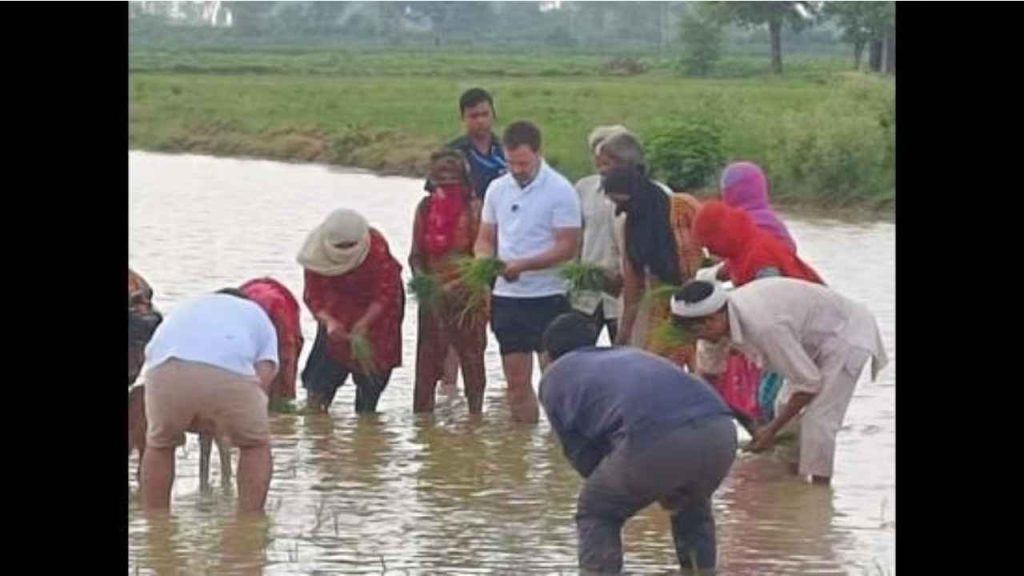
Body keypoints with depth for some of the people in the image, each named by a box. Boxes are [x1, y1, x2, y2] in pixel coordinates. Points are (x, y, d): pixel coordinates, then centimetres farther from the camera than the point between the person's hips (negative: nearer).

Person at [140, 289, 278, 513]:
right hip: (228, 373, -2)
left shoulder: (182, 309, 44)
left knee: (159, 445, 28)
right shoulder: (256, 313, 36)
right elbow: (264, 376, 18)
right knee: (256, 445, 22)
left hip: (164, 369, 2)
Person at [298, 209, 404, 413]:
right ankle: (314, 408, -7)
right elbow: (314, 296, -21)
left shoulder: (377, 248, -35)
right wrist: (328, 321, -40)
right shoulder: (316, 253, -28)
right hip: (339, 306, 2)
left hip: (376, 308, -1)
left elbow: (385, 295, -30)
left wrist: (363, 324, -42)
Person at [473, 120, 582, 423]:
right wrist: (485, 261, -9)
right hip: (506, 295, 5)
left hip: (547, 296, -5)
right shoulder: (497, 189, 9)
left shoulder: (560, 191, -8)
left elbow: (567, 248, -13)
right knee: (516, 381, 8)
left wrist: (522, 265, -23)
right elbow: (485, 238, 15)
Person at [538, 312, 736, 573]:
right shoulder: (630, 353, 40)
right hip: (720, 430, 5)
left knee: (595, 514, 21)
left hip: (655, 438, -5)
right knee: (692, 507, 35)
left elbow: (582, 456, 23)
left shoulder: (555, 377, 26)